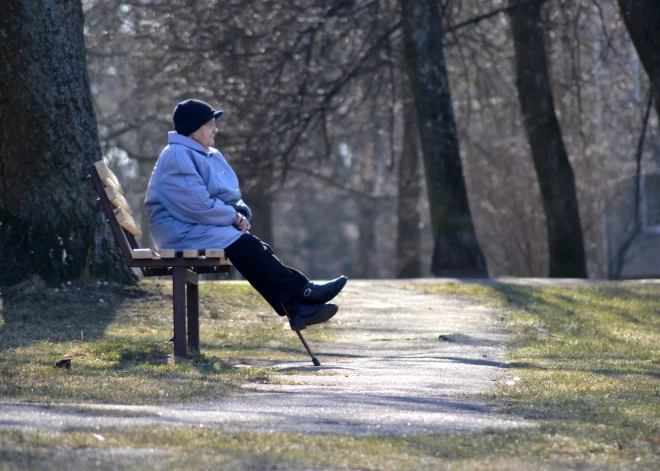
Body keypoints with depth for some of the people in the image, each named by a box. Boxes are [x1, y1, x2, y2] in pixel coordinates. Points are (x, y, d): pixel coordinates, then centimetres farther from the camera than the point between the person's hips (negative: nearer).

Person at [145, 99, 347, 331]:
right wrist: (233, 216, -11)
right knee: (245, 246, -25)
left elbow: (230, 196, 21)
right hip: (183, 230, -9)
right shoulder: (177, 157, -14)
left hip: (211, 226, 9)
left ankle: (298, 308, -27)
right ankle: (304, 291, -20)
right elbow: (198, 205, -22)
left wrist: (240, 213, -2)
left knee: (258, 251, -14)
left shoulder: (211, 156, 18)